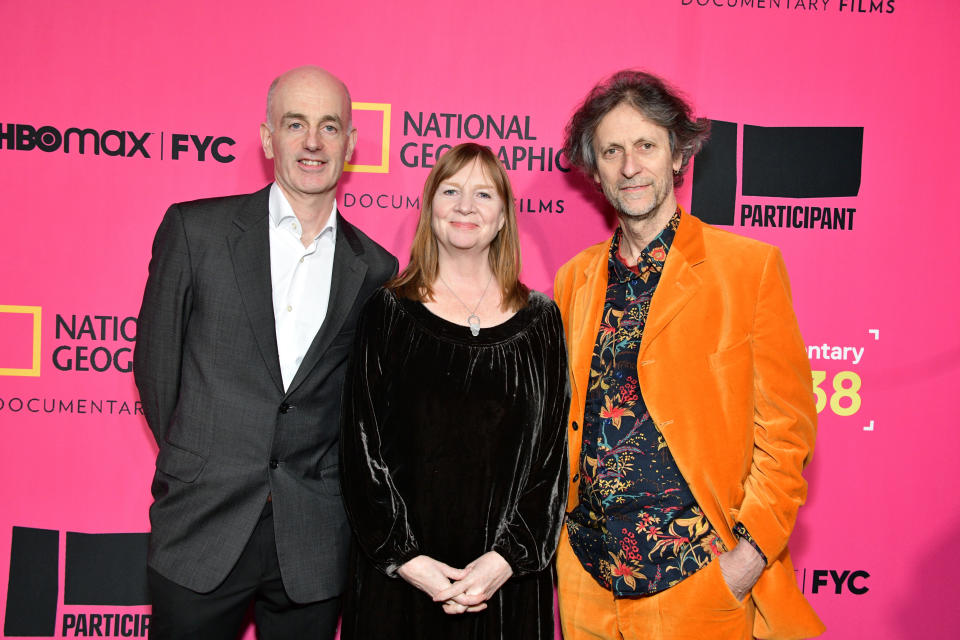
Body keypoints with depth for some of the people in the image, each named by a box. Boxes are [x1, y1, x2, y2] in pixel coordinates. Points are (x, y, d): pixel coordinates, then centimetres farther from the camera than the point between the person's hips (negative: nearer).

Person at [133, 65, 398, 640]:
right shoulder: (195, 230, -2)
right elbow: (156, 359, 3)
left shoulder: (375, 269, 4)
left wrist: (323, 481, 8)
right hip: (202, 530, -1)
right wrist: (197, 464, 8)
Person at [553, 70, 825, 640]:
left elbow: (787, 426, -5)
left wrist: (752, 552, -11)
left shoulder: (751, 265, -5)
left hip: (701, 575, -3)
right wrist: (558, 529, 5)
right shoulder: (575, 279, 7)